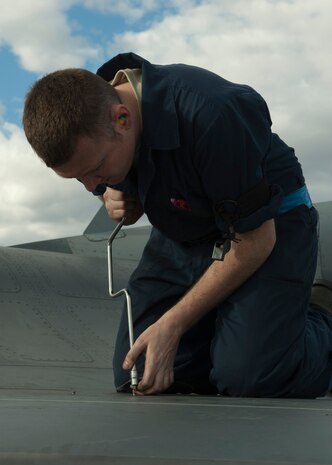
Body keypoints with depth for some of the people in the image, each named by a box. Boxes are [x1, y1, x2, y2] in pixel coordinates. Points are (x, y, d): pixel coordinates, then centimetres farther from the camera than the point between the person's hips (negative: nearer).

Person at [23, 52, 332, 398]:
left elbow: (255, 242, -24)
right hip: (182, 234, 6)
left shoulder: (212, 114, -35)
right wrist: (120, 204, -17)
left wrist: (172, 325, -21)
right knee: (132, 376, -5)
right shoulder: (85, 121, -14)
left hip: (269, 225, -6)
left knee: (249, 377, -24)